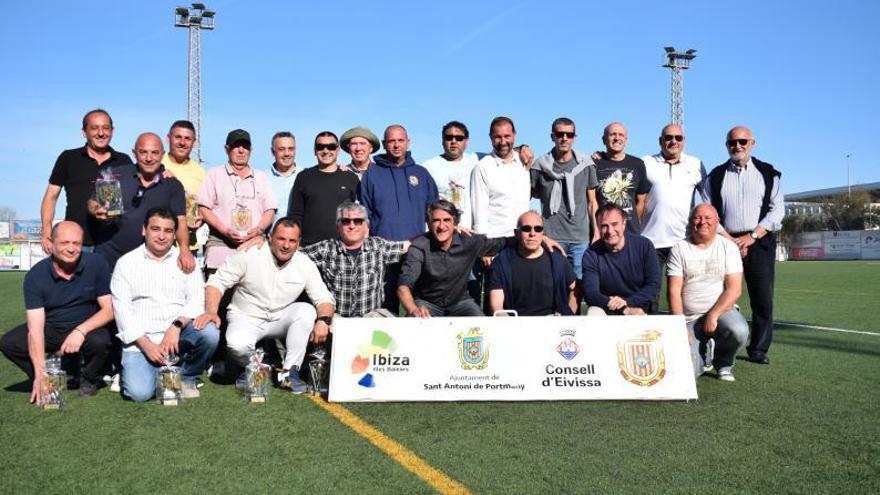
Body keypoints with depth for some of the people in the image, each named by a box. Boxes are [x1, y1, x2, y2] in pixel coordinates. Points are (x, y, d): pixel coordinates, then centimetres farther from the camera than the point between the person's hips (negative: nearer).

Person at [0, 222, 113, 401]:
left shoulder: (96, 265, -15)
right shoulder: (35, 276, -14)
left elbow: (109, 309, -13)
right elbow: (35, 327, -20)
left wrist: (81, 331, -32)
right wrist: (40, 373, -29)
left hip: (87, 327, -2)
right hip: (50, 329, 2)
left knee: (100, 341, -33)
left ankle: (90, 379, 1)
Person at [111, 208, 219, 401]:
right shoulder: (126, 263, 6)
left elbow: (197, 300, 0)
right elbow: (121, 309, -1)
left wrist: (177, 326, -19)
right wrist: (146, 344, -12)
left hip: (179, 332, 1)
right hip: (141, 339, -1)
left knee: (209, 332, -30)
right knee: (139, 392, -23)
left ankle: (187, 378, -1)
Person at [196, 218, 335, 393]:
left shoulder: (305, 264, -5)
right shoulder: (249, 255, -11)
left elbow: (324, 298, -7)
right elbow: (217, 281, -9)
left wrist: (323, 320, -29)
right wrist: (211, 312, -25)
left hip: (280, 319, 3)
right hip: (246, 318, -2)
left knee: (307, 310, -26)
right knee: (238, 345, -34)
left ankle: (289, 372, -19)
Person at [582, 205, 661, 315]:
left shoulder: (644, 245, -4)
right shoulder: (591, 255, -7)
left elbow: (654, 285, -5)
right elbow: (591, 294, -15)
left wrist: (627, 302, -19)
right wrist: (625, 310, -26)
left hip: (639, 310, 0)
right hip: (606, 310, 0)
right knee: (593, 313, -30)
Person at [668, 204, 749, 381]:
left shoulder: (729, 247, 2)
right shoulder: (679, 249, 2)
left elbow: (734, 289, -7)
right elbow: (674, 292, -4)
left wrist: (713, 315, -19)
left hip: (722, 310, 1)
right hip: (689, 318, 0)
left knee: (739, 331, -34)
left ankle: (723, 363, 1)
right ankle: (703, 354, 20)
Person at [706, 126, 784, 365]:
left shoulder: (769, 173, 9)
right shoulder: (716, 176, 9)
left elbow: (777, 209, 2)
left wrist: (752, 236, -10)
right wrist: (728, 239, -8)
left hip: (759, 243, 0)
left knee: (763, 300, 1)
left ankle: (758, 350, 13)